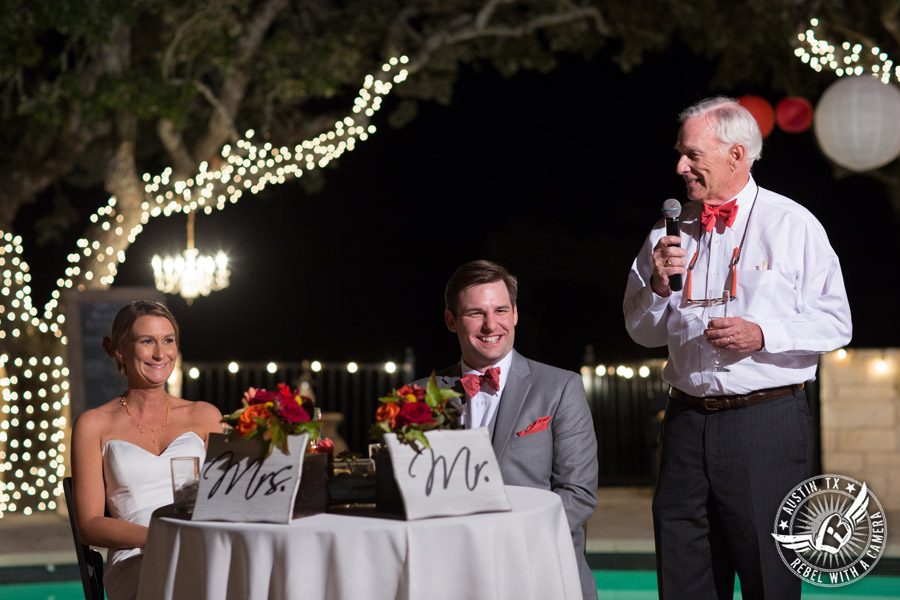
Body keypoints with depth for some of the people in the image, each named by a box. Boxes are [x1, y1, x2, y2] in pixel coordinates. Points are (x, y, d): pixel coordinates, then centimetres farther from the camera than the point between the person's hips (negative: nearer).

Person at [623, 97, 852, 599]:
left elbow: (835, 323, -3)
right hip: (688, 421, 4)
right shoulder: (671, 229, 12)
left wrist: (763, 335, -16)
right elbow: (643, 332, 15)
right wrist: (658, 285, -4)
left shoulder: (793, 225, 1)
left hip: (768, 423, -4)